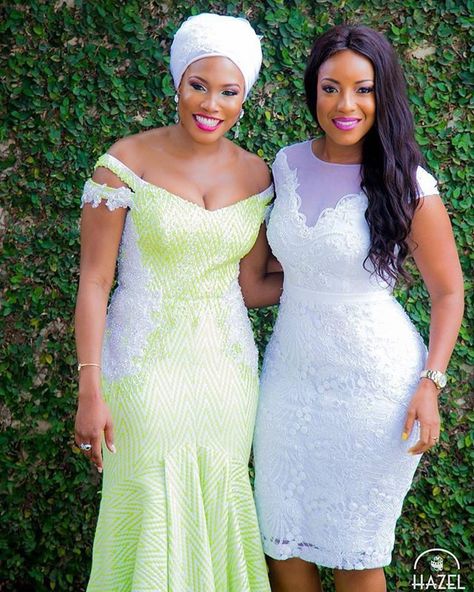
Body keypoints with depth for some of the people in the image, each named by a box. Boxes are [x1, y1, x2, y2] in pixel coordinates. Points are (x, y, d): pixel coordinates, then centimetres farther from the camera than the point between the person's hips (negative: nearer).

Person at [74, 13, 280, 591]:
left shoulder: (256, 176, 2)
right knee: (153, 514, 6)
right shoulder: (126, 164, -11)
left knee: (218, 510, 14)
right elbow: (94, 280, -10)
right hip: (146, 366, -4)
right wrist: (90, 392, -13)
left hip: (226, 366, 4)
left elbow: (250, 280, 10)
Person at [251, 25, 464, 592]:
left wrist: (430, 384, -12)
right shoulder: (287, 165, 2)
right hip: (290, 373, 4)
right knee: (280, 541, 12)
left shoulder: (409, 185, -11)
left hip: (374, 386, -4)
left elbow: (448, 291, -4)